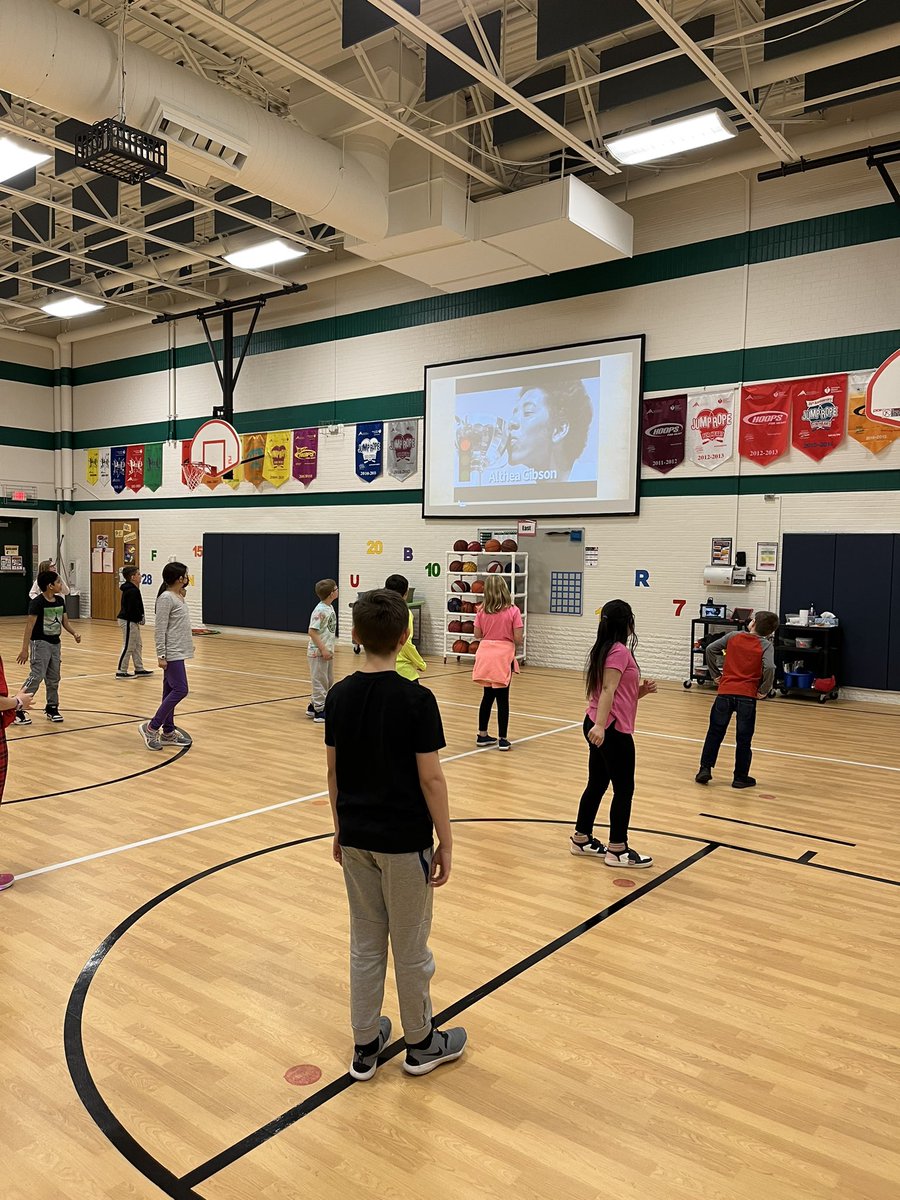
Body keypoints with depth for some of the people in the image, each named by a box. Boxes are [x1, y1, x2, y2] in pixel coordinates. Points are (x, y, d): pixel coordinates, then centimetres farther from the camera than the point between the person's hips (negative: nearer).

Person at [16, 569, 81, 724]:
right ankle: (17, 709, -6)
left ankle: (52, 708, 22)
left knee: (54, 678, 11)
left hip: (55, 643, 7)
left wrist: (74, 633, -7)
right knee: (36, 676, -13)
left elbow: (64, 621, 12)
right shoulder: (37, 602, -16)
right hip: (40, 643, -7)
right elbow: (29, 625, -17)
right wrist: (25, 649, -20)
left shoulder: (60, 600, 4)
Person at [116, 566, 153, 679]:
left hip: (131, 621, 11)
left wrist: (139, 618, 10)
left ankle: (139, 669, 23)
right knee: (128, 647, -5)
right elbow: (132, 608, -23)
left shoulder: (129, 588, 13)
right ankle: (121, 672, 0)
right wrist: (139, 619, -12)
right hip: (128, 621, -11)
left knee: (137, 645, 16)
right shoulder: (132, 590, -19)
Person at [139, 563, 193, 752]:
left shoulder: (179, 597, 12)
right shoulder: (166, 598, -15)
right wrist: (161, 655, -19)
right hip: (171, 653, -9)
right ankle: (151, 727, -3)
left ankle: (168, 732, 17)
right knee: (180, 690, -11)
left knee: (171, 691, 11)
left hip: (178, 652, 9)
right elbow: (160, 629, -17)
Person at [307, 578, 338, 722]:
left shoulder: (330, 607, 7)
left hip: (327, 651, 9)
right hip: (318, 652, -9)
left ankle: (313, 706, 29)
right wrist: (323, 650, -21)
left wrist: (330, 649, 14)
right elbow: (312, 631, -21)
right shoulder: (320, 610, -19)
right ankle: (319, 711, 9)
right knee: (320, 682, 0)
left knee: (329, 682, 17)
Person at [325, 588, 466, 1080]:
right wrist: (446, 842, -5)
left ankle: (365, 1046, 29)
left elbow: (333, 771, 3)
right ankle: (421, 1043, 31)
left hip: (356, 838, 5)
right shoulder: (417, 699, -18)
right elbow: (430, 779, -15)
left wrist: (340, 830, 15)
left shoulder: (339, 696, -4)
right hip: (405, 841, -4)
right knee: (410, 946, 12)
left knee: (365, 943, 17)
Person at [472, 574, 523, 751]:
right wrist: (514, 645, 11)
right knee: (502, 698, 3)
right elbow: (518, 639, -11)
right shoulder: (513, 611, -9)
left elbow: (477, 634, 2)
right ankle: (503, 739, 7)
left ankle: (482, 735, 23)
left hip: (485, 655, 4)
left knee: (488, 695, 15)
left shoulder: (482, 611, 0)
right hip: (503, 656, -4)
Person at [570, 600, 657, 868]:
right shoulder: (620, 651, -13)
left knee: (597, 784, 17)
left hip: (599, 727, 10)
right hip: (613, 730, -10)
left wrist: (641, 691, 6)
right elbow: (608, 690, -23)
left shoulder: (604, 649, 15)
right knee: (624, 789, 0)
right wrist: (601, 724, -30)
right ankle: (617, 850, 7)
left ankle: (582, 839, 26)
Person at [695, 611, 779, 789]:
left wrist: (715, 674, 11)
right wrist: (764, 691, -6)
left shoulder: (733, 636, 6)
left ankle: (705, 769, 13)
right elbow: (769, 668, -18)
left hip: (725, 692, 2)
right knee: (744, 738, 9)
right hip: (747, 695, -2)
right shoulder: (766, 645, -2)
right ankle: (741, 777, 15)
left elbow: (710, 649, 4)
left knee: (715, 732, 14)